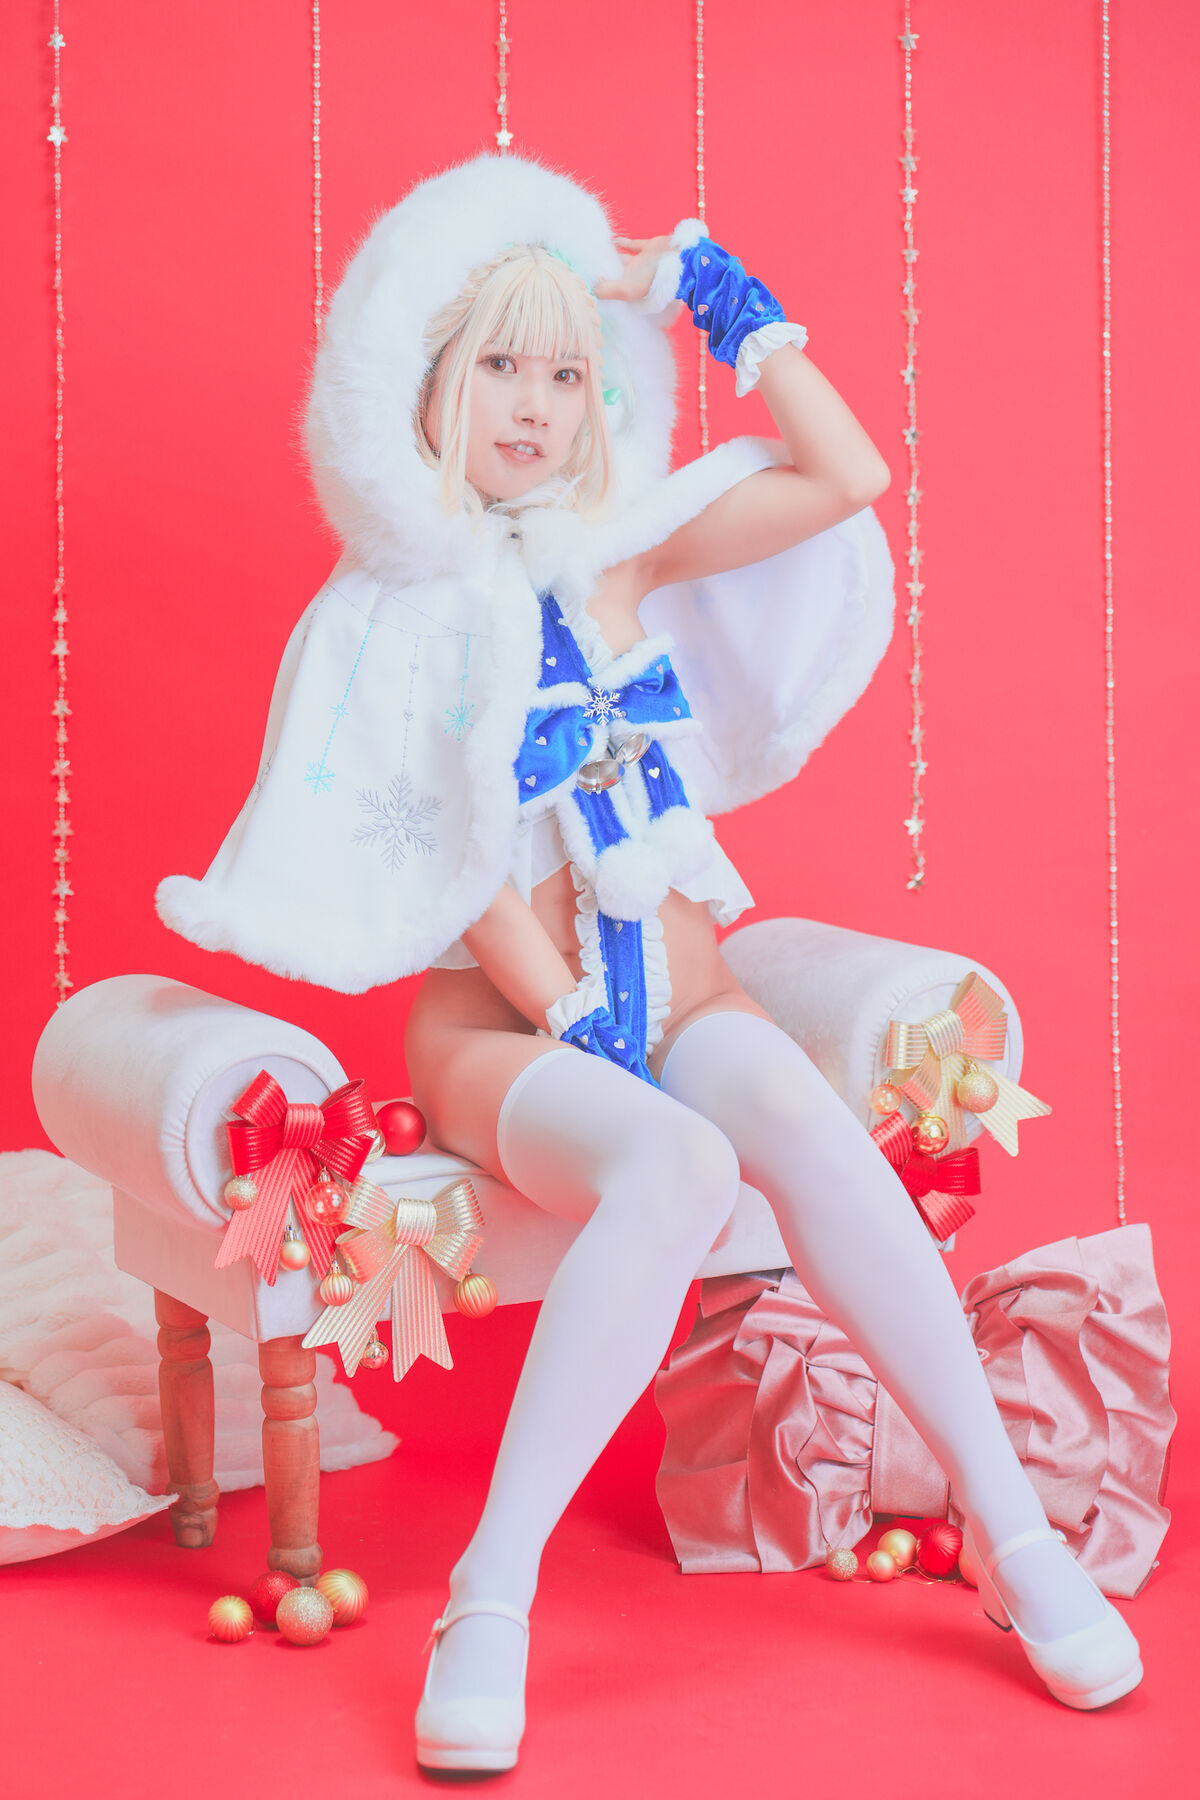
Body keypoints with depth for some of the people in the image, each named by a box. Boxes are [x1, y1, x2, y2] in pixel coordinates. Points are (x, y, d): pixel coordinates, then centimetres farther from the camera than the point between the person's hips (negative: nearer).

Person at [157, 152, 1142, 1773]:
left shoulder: (615, 544, 10)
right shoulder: (391, 613, 1)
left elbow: (850, 477, 2)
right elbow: (455, 856, -6)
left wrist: (729, 306, 4)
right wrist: (569, 1010, -15)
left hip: (679, 984, 3)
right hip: (497, 1020, -3)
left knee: (809, 1129, -31)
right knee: (676, 1170, -35)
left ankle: (1011, 1532, -19)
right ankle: (493, 1599, -27)